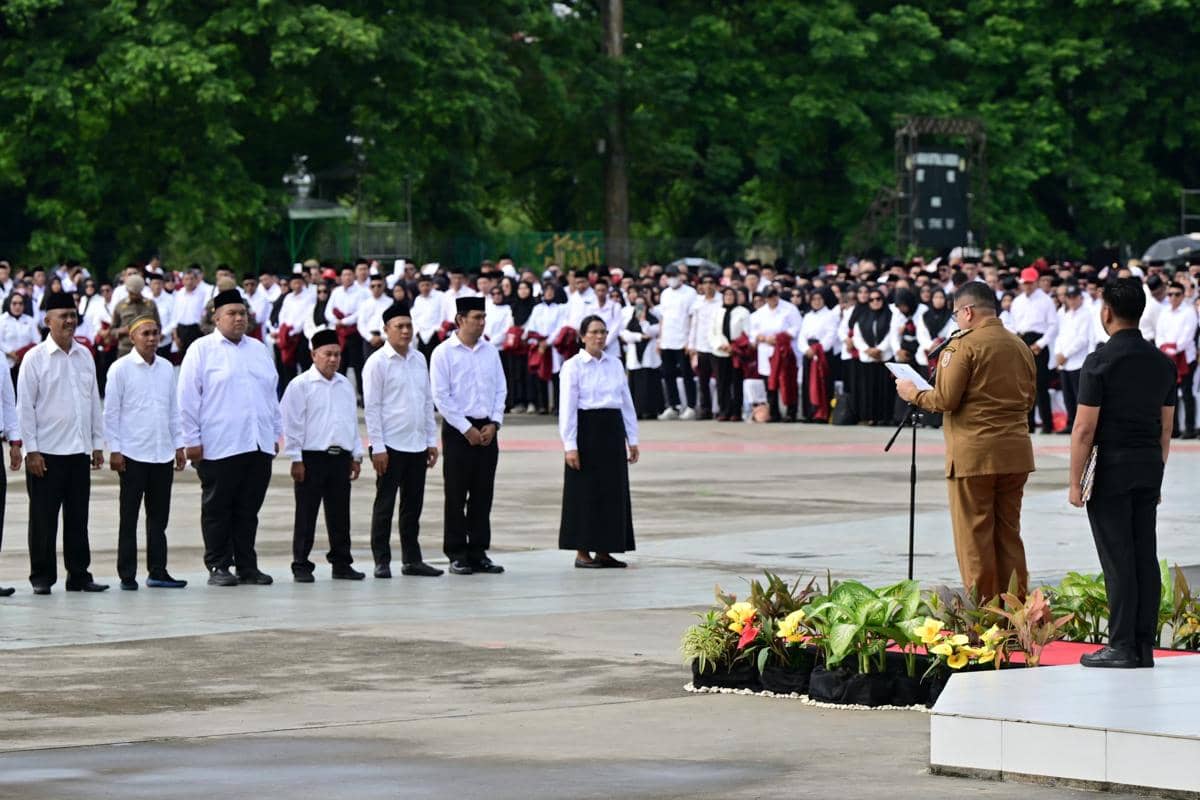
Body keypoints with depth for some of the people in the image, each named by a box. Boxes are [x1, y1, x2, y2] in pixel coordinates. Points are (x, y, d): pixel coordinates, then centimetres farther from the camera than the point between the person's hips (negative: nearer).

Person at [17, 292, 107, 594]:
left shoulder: (85, 356, 9)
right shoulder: (35, 358, -5)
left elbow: (94, 401, 15)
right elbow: (25, 406, -6)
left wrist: (98, 443, 11)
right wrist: (31, 450, -10)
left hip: (79, 450, 5)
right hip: (46, 452, -5)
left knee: (78, 518, 8)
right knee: (44, 520, 1)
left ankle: (79, 575, 14)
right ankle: (42, 577, 8)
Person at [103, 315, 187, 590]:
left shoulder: (167, 368, 10)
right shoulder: (121, 369, -4)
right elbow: (111, 411, -4)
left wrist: (178, 445, 12)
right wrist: (114, 450, -9)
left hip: (163, 453, 5)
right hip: (133, 454, -5)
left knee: (159, 516, 8)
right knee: (129, 516, 0)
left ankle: (157, 572, 13)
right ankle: (127, 575, 4)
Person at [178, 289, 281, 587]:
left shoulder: (258, 349, 17)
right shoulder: (202, 350, 0)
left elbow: (271, 394, 22)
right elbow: (188, 398, -3)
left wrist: (276, 433, 18)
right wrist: (192, 439, -7)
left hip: (259, 445, 5)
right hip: (218, 447, -5)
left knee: (249, 509, 8)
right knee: (217, 509, 1)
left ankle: (247, 566, 13)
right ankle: (218, 567, 6)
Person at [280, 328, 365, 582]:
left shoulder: (345, 385, 14)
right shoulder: (300, 385, -5)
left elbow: (353, 422, 20)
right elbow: (292, 423, -7)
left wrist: (357, 455, 15)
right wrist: (296, 459, -11)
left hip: (341, 456, 5)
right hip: (312, 457, -5)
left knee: (340, 514, 9)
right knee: (306, 516, -1)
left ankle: (342, 563, 16)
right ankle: (301, 566, 3)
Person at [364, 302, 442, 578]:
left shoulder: (419, 359, 11)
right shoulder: (378, 362, -8)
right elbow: (371, 407, -9)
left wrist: (432, 440, 12)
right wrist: (377, 447, -14)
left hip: (417, 444, 6)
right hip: (391, 445, -6)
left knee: (413, 505, 11)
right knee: (385, 505, 0)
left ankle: (412, 559, 18)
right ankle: (382, 562, 4)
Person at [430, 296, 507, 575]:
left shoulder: (490, 351, 10)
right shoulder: (444, 353, -5)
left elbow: (500, 389, 13)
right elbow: (441, 396, -8)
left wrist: (494, 423, -2)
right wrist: (467, 429, -10)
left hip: (487, 429, 5)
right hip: (457, 430, -5)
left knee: (483, 494, 6)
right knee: (456, 495, -2)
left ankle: (479, 552, 11)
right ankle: (457, 555, 2)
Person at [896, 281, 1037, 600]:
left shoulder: (964, 345, -10)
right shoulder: (1021, 347, 12)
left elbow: (945, 399, -13)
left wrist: (914, 394, 4)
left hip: (973, 453, -7)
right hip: (1016, 453, 7)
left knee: (974, 536, 0)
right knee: (1008, 533, 13)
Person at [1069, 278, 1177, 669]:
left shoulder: (1100, 362, -12)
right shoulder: (1163, 363, 8)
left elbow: (1084, 428, -12)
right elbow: (1165, 428, 14)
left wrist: (1075, 482, -7)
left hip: (1111, 469, -6)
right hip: (1149, 467, 6)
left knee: (1118, 560, -5)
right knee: (1146, 557, 7)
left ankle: (1121, 647, -5)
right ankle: (1145, 646, 8)